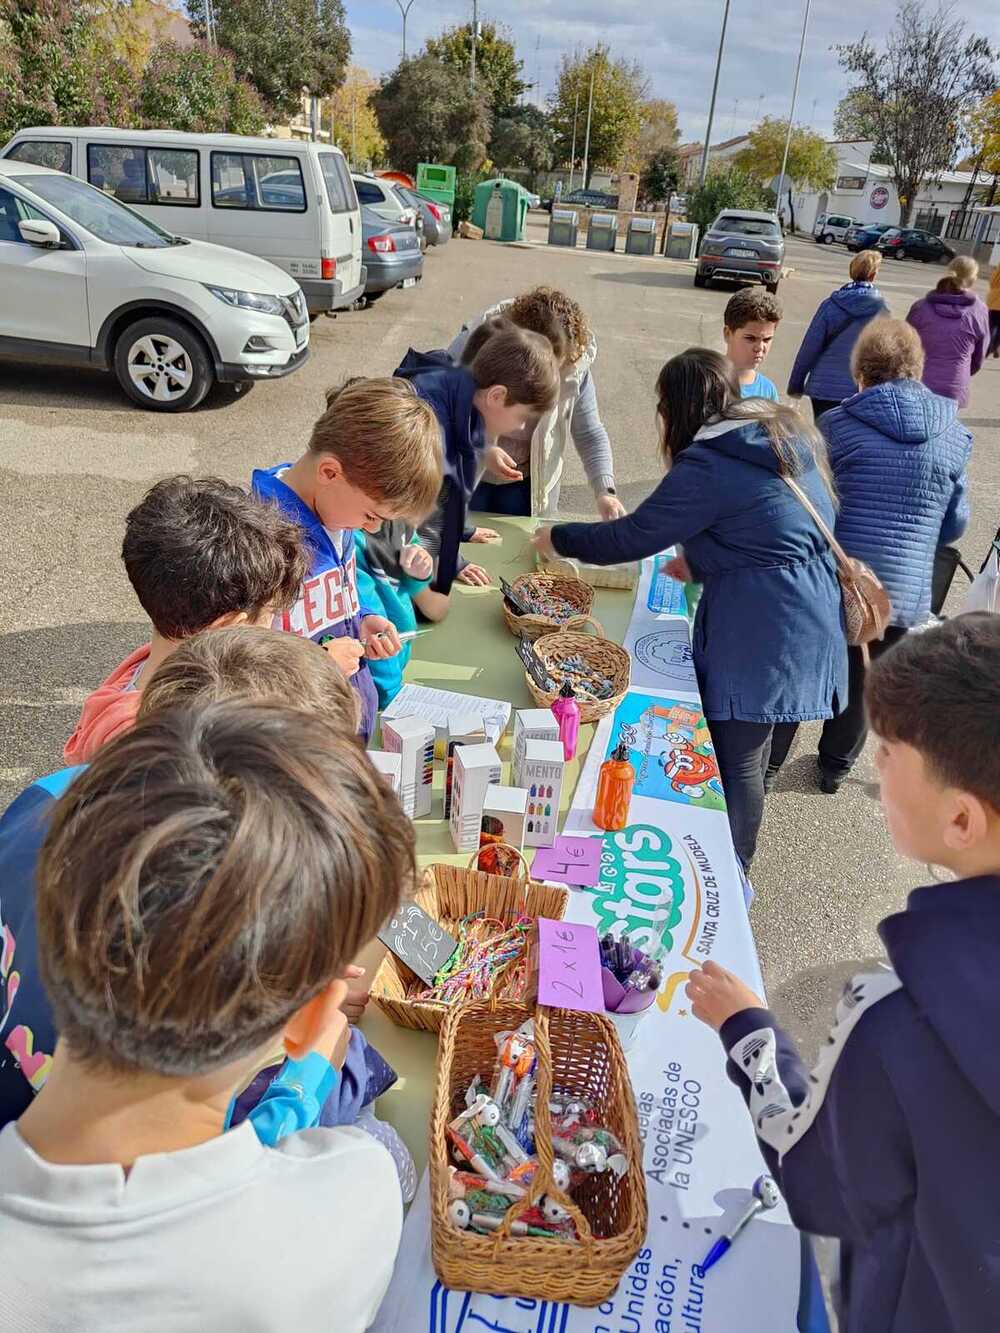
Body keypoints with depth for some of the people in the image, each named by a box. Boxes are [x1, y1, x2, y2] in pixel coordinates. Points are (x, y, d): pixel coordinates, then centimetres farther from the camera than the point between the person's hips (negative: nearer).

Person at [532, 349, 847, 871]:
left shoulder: (707, 466, -16)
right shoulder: (785, 434, 11)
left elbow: (630, 538, -10)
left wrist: (558, 538, 4)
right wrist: (703, 563, 15)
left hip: (759, 636, -9)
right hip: (808, 621, 9)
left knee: (736, 762, 4)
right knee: (751, 755, 19)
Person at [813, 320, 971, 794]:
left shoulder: (837, 425, -7)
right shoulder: (953, 436, 3)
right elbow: (954, 525, 10)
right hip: (904, 593, 3)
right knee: (860, 683, 22)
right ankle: (835, 767, 39)